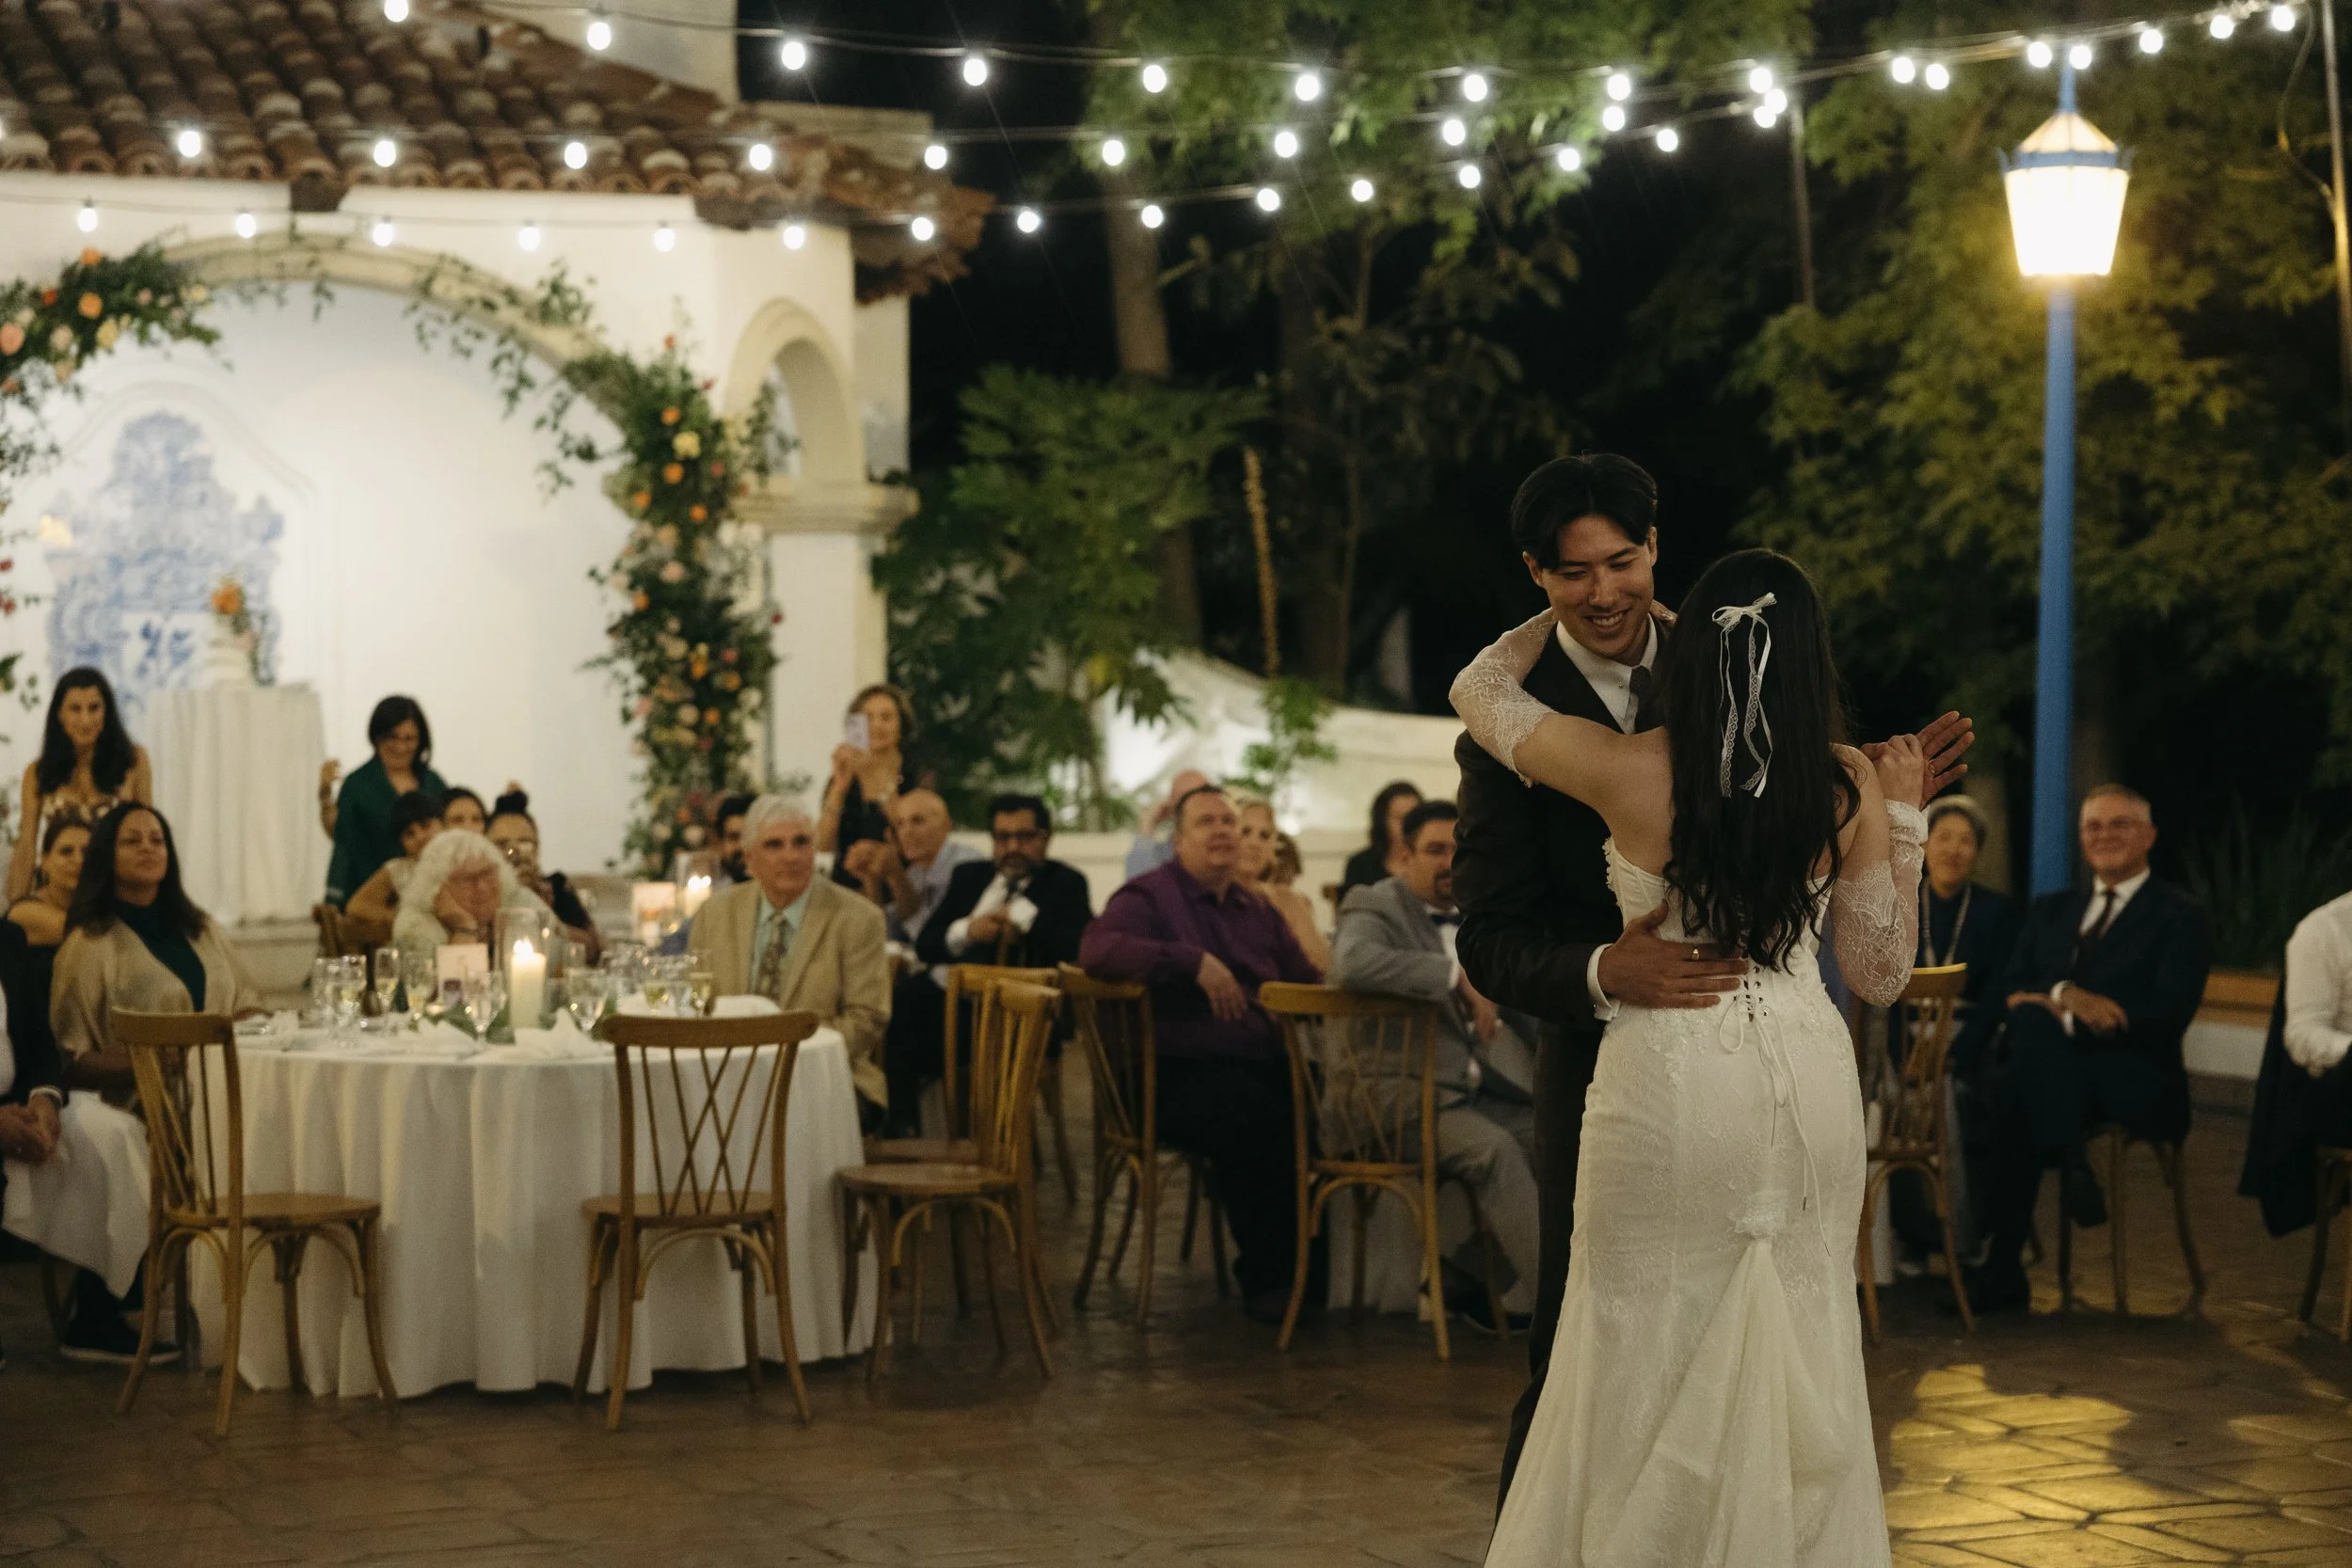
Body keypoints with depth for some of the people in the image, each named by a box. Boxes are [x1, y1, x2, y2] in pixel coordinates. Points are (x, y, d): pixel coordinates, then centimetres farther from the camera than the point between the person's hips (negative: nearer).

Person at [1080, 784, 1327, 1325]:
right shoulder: (1150, 896, 4)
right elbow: (1097, 949, -16)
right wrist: (1194, 961, -21)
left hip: (1263, 1065, 6)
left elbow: (1308, 982, 24)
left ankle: (1321, 1264, -10)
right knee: (1251, 1115, -37)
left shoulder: (1259, 913, 26)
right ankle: (1266, 1277, -21)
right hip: (1181, 1073, -6)